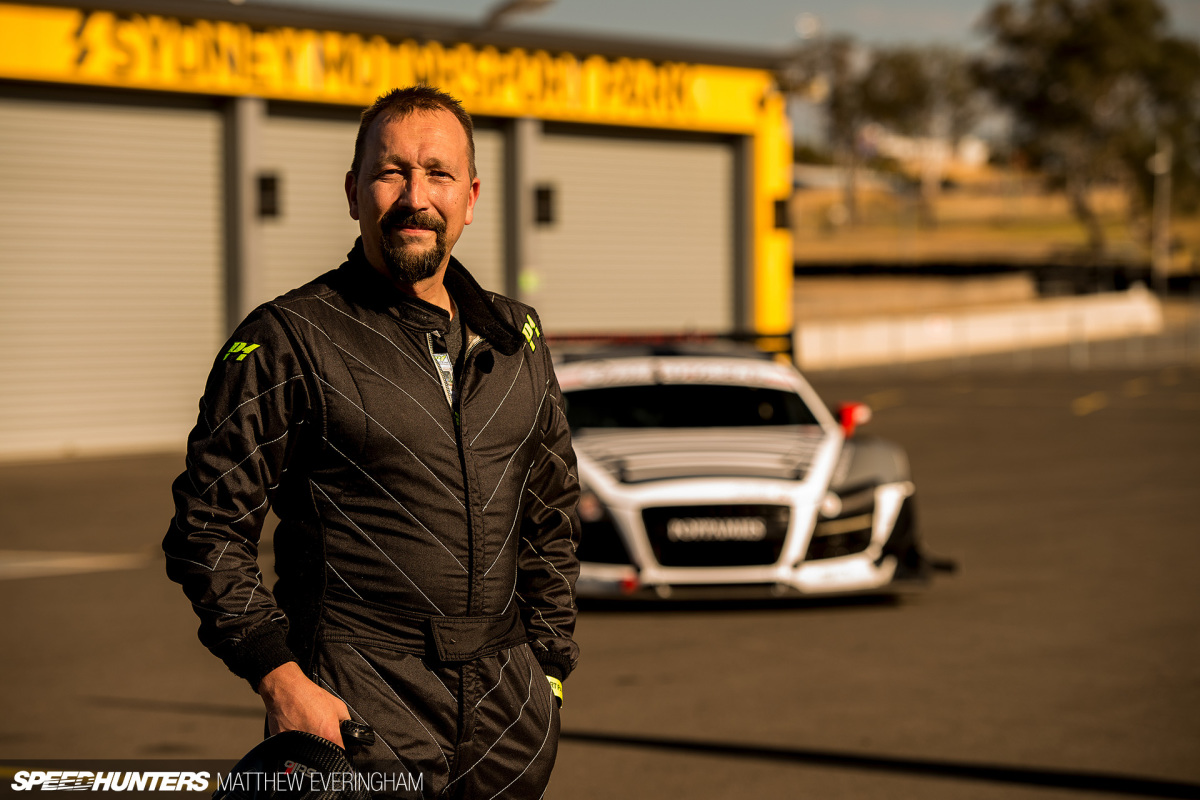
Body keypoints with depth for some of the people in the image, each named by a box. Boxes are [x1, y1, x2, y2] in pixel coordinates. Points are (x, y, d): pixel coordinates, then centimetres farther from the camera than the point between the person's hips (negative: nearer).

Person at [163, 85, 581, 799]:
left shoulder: (516, 339, 13)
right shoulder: (286, 340, -4)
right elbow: (209, 531, -6)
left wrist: (550, 669, 14)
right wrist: (282, 679, -14)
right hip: (359, 712, -5)